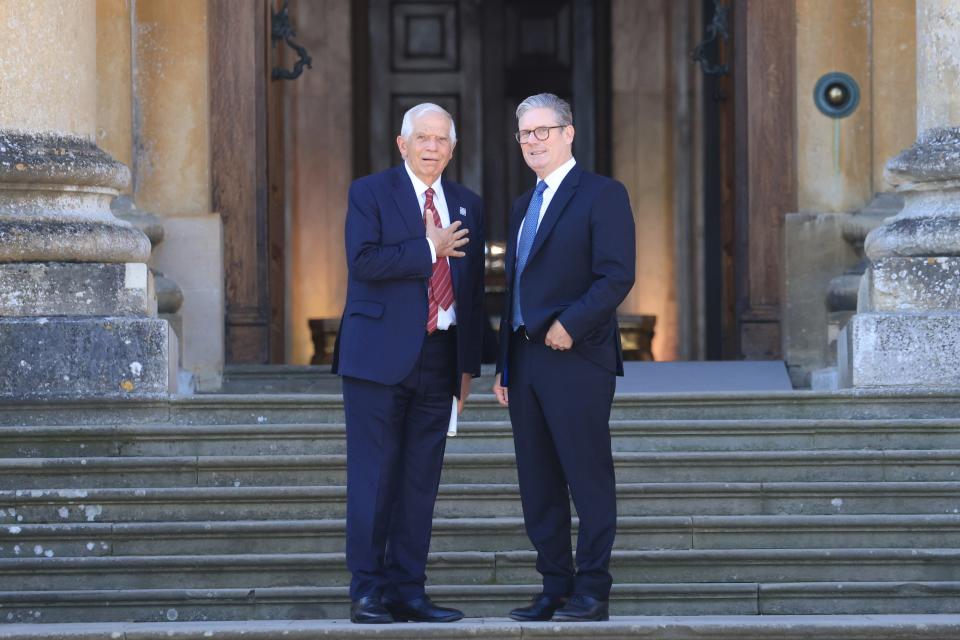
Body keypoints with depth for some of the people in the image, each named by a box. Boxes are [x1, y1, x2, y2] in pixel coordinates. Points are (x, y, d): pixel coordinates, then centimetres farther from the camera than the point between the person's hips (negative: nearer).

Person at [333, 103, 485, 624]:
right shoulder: (369, 193, 0)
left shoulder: (467, 205, 14)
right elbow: (363, 262, -15)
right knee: (373, 477, -4)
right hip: (380, 356, -5)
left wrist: (468, 365, 11)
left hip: (440, 358, 5)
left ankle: (408, 591, 11)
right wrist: (430, 249, -14)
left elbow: (472, 286, 15)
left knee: (421, 479, 6)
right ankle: (367, 590, 1)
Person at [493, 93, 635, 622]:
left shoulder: (602, 195, -3)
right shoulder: (523, 206, 21)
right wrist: (504, 366, 16)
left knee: (588, 477, -4)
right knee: (537, 484, 8)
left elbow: (617, 275, -13)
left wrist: (570, 324, -21)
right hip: (525, 362, 8)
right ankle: (555, 588, 14)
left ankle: (591, 592, 0)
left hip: (576, 360, -8)